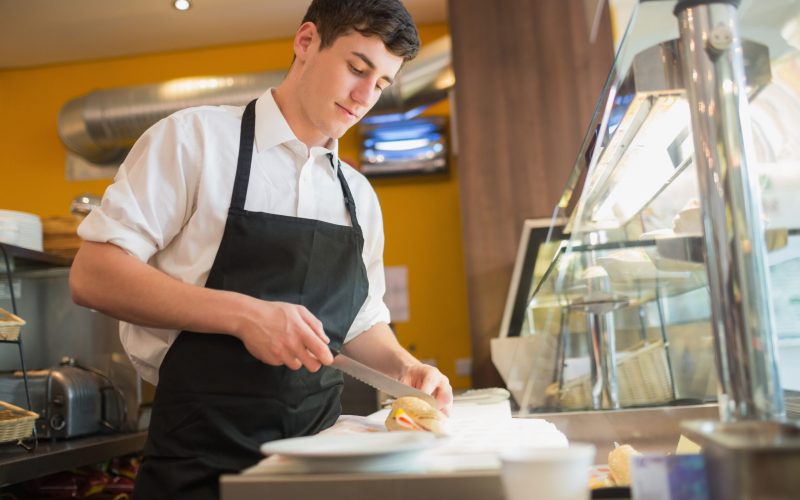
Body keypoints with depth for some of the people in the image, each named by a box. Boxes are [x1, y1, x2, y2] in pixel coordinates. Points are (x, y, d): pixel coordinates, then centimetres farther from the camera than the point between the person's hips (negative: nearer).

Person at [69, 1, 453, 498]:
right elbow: (92, 274, -12)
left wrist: (405, 367, -4)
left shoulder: (359, 194, 9)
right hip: (202, 457, -5)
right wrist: (243, 314, -23)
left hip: (317, 451, 6)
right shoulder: (196, 137, -6)